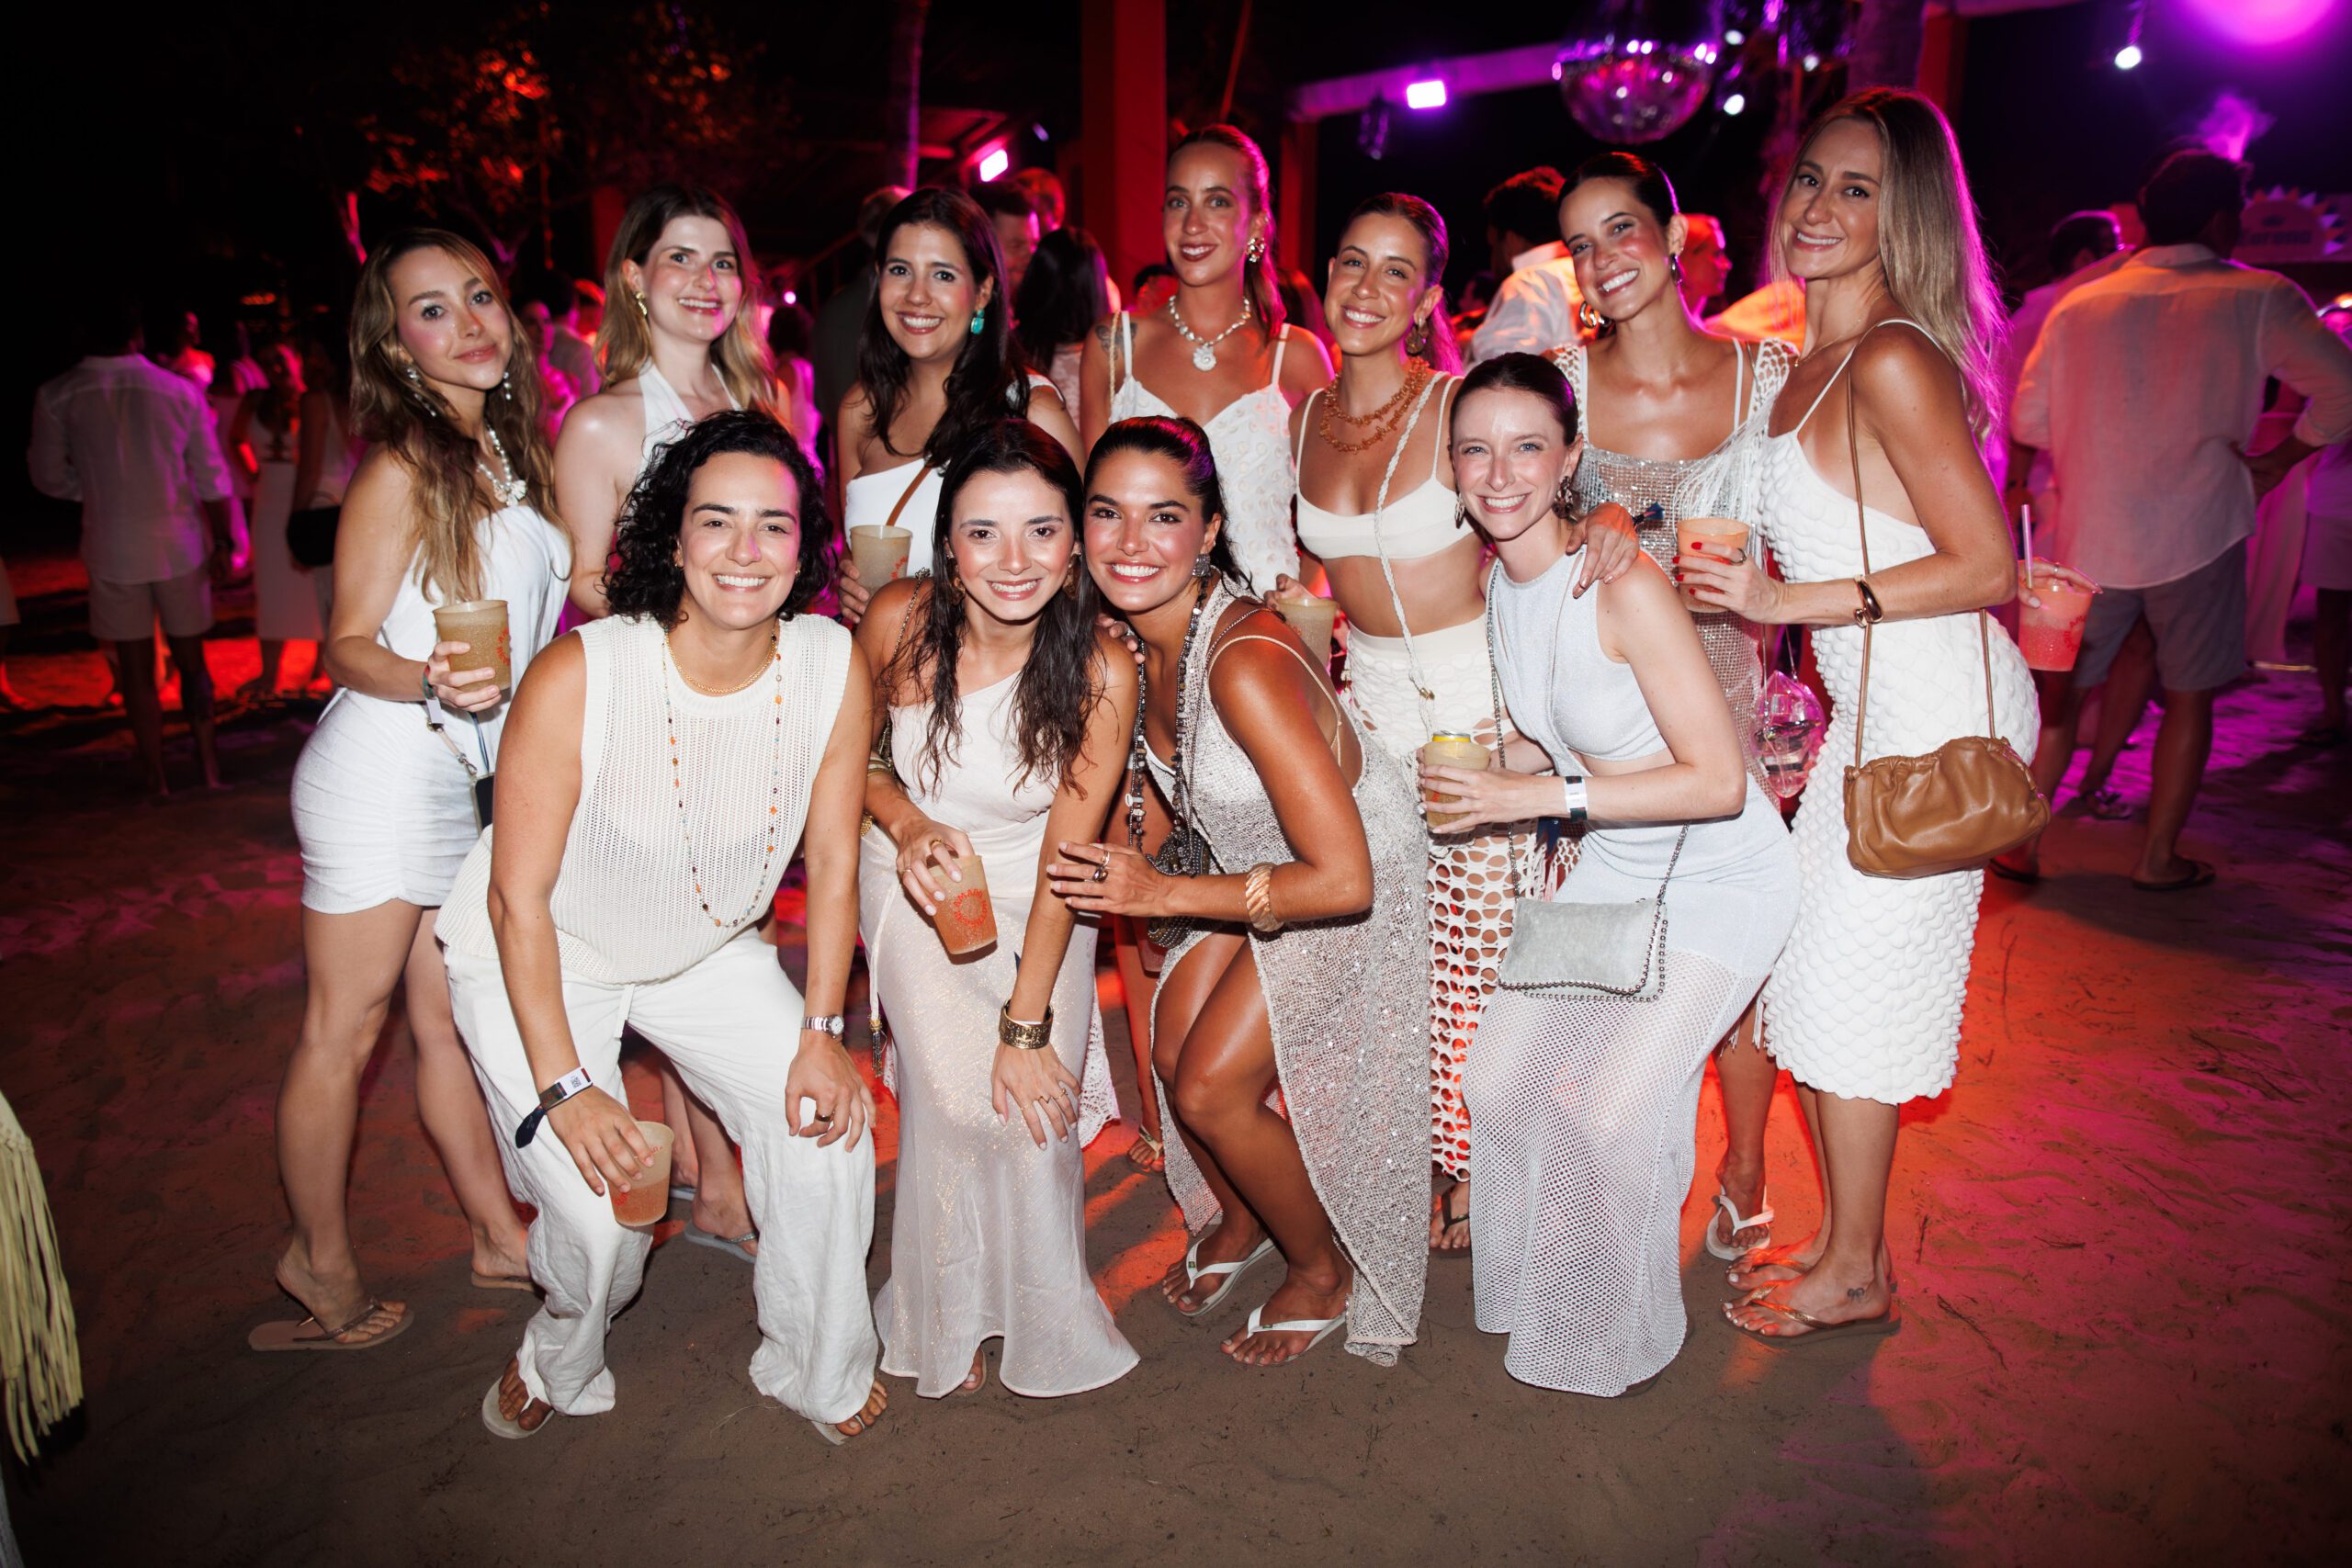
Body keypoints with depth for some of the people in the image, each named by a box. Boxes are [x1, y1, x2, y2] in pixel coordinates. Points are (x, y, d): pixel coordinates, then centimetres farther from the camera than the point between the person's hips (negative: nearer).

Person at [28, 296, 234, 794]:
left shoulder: (57, 395, -4)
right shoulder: (180, 391, -4)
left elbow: (50, 478, 3)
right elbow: (212, 477, -2)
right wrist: (222, 542, 5)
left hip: (113, 547, 0)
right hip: (179, 545, 1)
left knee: (137, 668, 9)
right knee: (191, 659, 13)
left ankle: (156, 776, 16)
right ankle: (209, 765, 16)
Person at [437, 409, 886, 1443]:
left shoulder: (834, 668, -20)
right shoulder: (578, 676, -31)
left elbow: (833, 863, -8)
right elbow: (518, 899, -21)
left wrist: (821, 1030, -10)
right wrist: (562, 1085, -21)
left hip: (708, 949, 4)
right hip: (535, 956, -3)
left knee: (830, 1133, -8)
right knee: (602, 1216, -12)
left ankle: (813, 1372, 21)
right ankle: (560, 1367, 27)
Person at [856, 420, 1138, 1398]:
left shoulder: (1101, 671, -23)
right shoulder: (900, 623, -20)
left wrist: (1026, 1025, -17)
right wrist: (906, 824, -21)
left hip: (1037, 900, 0)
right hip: (918, 887, 0)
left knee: (1039, 1110, -11)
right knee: (954, 1101, -14)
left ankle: (1043, 1325, 19)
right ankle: (947, 1322, 13)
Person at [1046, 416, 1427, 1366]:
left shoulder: (1246, 662, -35)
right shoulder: (1132, 639, -10)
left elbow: (1342, 879, -34)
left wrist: (1162, 894, -28)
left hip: (1356, 889, -7)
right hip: (1250, 863, 7)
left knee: (1213, 1090, -6)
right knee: (1175, 1056, 4)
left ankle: (1326, 1272, 23)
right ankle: (1239, 1218, 36)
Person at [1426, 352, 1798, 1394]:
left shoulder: (1624, 587, -26)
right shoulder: (1500, 586, -2)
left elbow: (1716, 780, -26)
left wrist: (1548, 794, -27)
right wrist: (1480, 777, -7)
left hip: (1719, 881, -7)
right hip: (1608, 872, 7)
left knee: (1611, 1111, -13)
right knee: (1500, 1075, 4)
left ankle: (1625, 1337, 16)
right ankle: (1539, 1292, 30)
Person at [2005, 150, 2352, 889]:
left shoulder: (2079, 306, 5)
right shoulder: (2257, 298, -3)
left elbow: (2028, 419, 8)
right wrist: (2278, 460, 4)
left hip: (2090, 532, 3)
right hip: (2197, 530, -2)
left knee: (2062, 689, 12)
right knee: (2189, 695, 11)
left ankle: (2021, 838, 12)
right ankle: (2159, 857, 17)